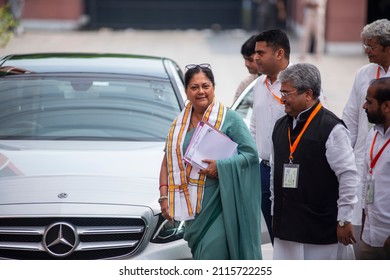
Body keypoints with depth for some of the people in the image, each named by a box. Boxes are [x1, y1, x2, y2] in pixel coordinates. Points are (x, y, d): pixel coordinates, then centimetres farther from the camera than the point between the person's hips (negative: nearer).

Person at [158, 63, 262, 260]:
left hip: (221, 205, -5)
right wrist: (164, 196, 2)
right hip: (193, 206, 5)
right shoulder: (179, 124, 13)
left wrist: (220, 166, -19)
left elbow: (251, 153, -7)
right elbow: (168, 161, 13)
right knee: (200, 256, 9)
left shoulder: (230, 119, -2)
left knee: (212, 257, -15)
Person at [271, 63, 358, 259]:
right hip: (286, 225, 7)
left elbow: (348, 175, -12)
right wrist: (275, 210, 19)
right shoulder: (281, 126, 12)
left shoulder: (331, 128, -11)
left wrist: (344, 220, -12)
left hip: (319, 227, -7)